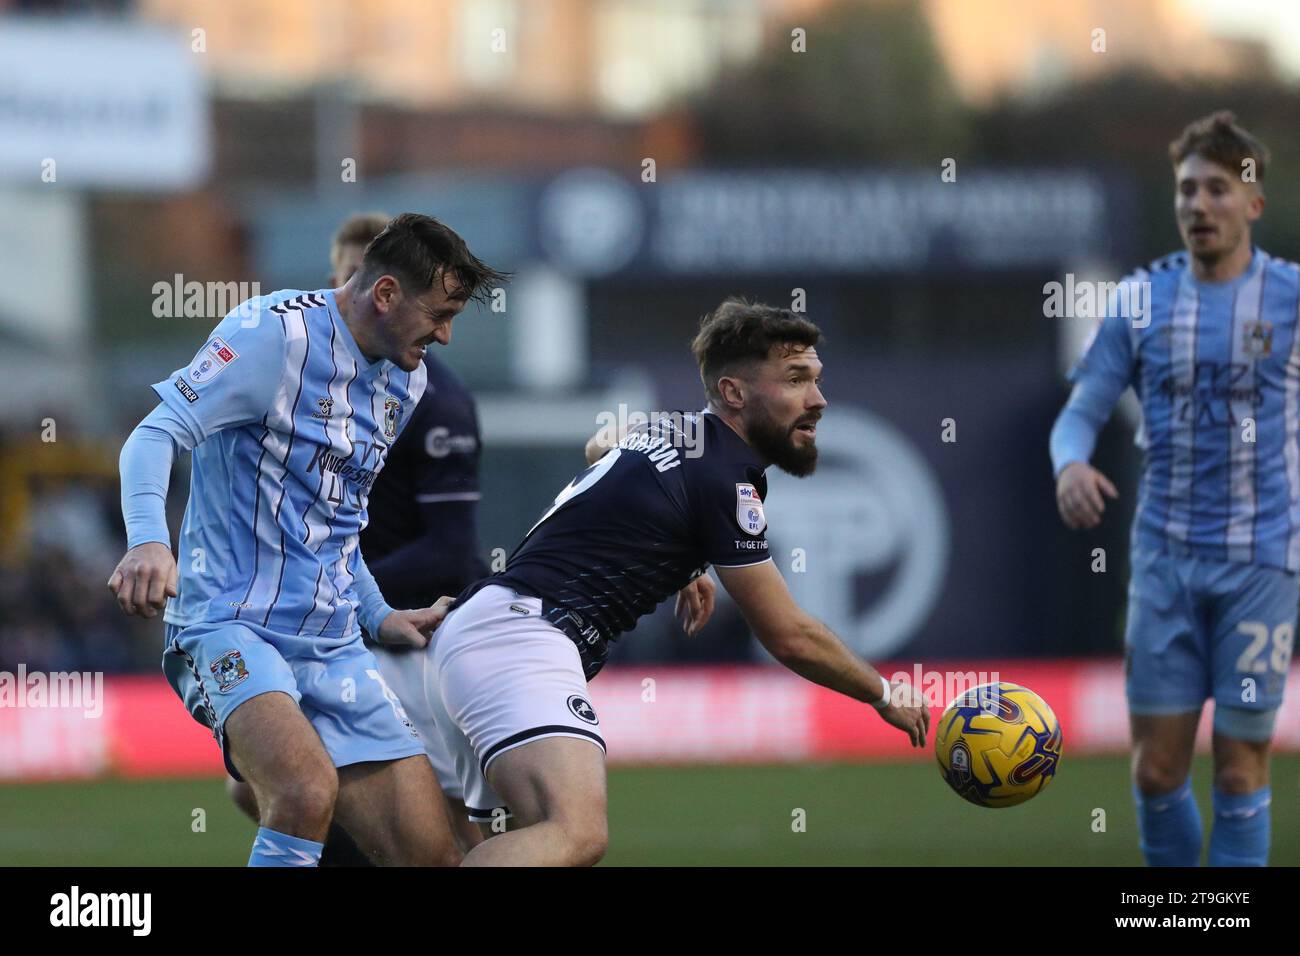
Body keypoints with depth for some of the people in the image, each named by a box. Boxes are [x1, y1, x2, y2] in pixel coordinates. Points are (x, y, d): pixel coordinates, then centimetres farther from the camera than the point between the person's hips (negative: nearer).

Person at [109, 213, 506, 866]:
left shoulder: (407, 381, 17)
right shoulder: (277, 332, -9)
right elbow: (156, 435, -16)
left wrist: (377, 617, 21)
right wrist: (149, 539, -34)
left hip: (333, 651, 8)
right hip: (231, 626, -8)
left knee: (432, 855, -4)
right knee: (307, 792, -36)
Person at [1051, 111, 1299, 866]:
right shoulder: (1143, 300, 4)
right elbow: (1082, 411, 4)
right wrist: (1071, 464, -18)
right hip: (1165, 556, 2)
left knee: (1240, 768, -1)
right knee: (1157, 767, 2)